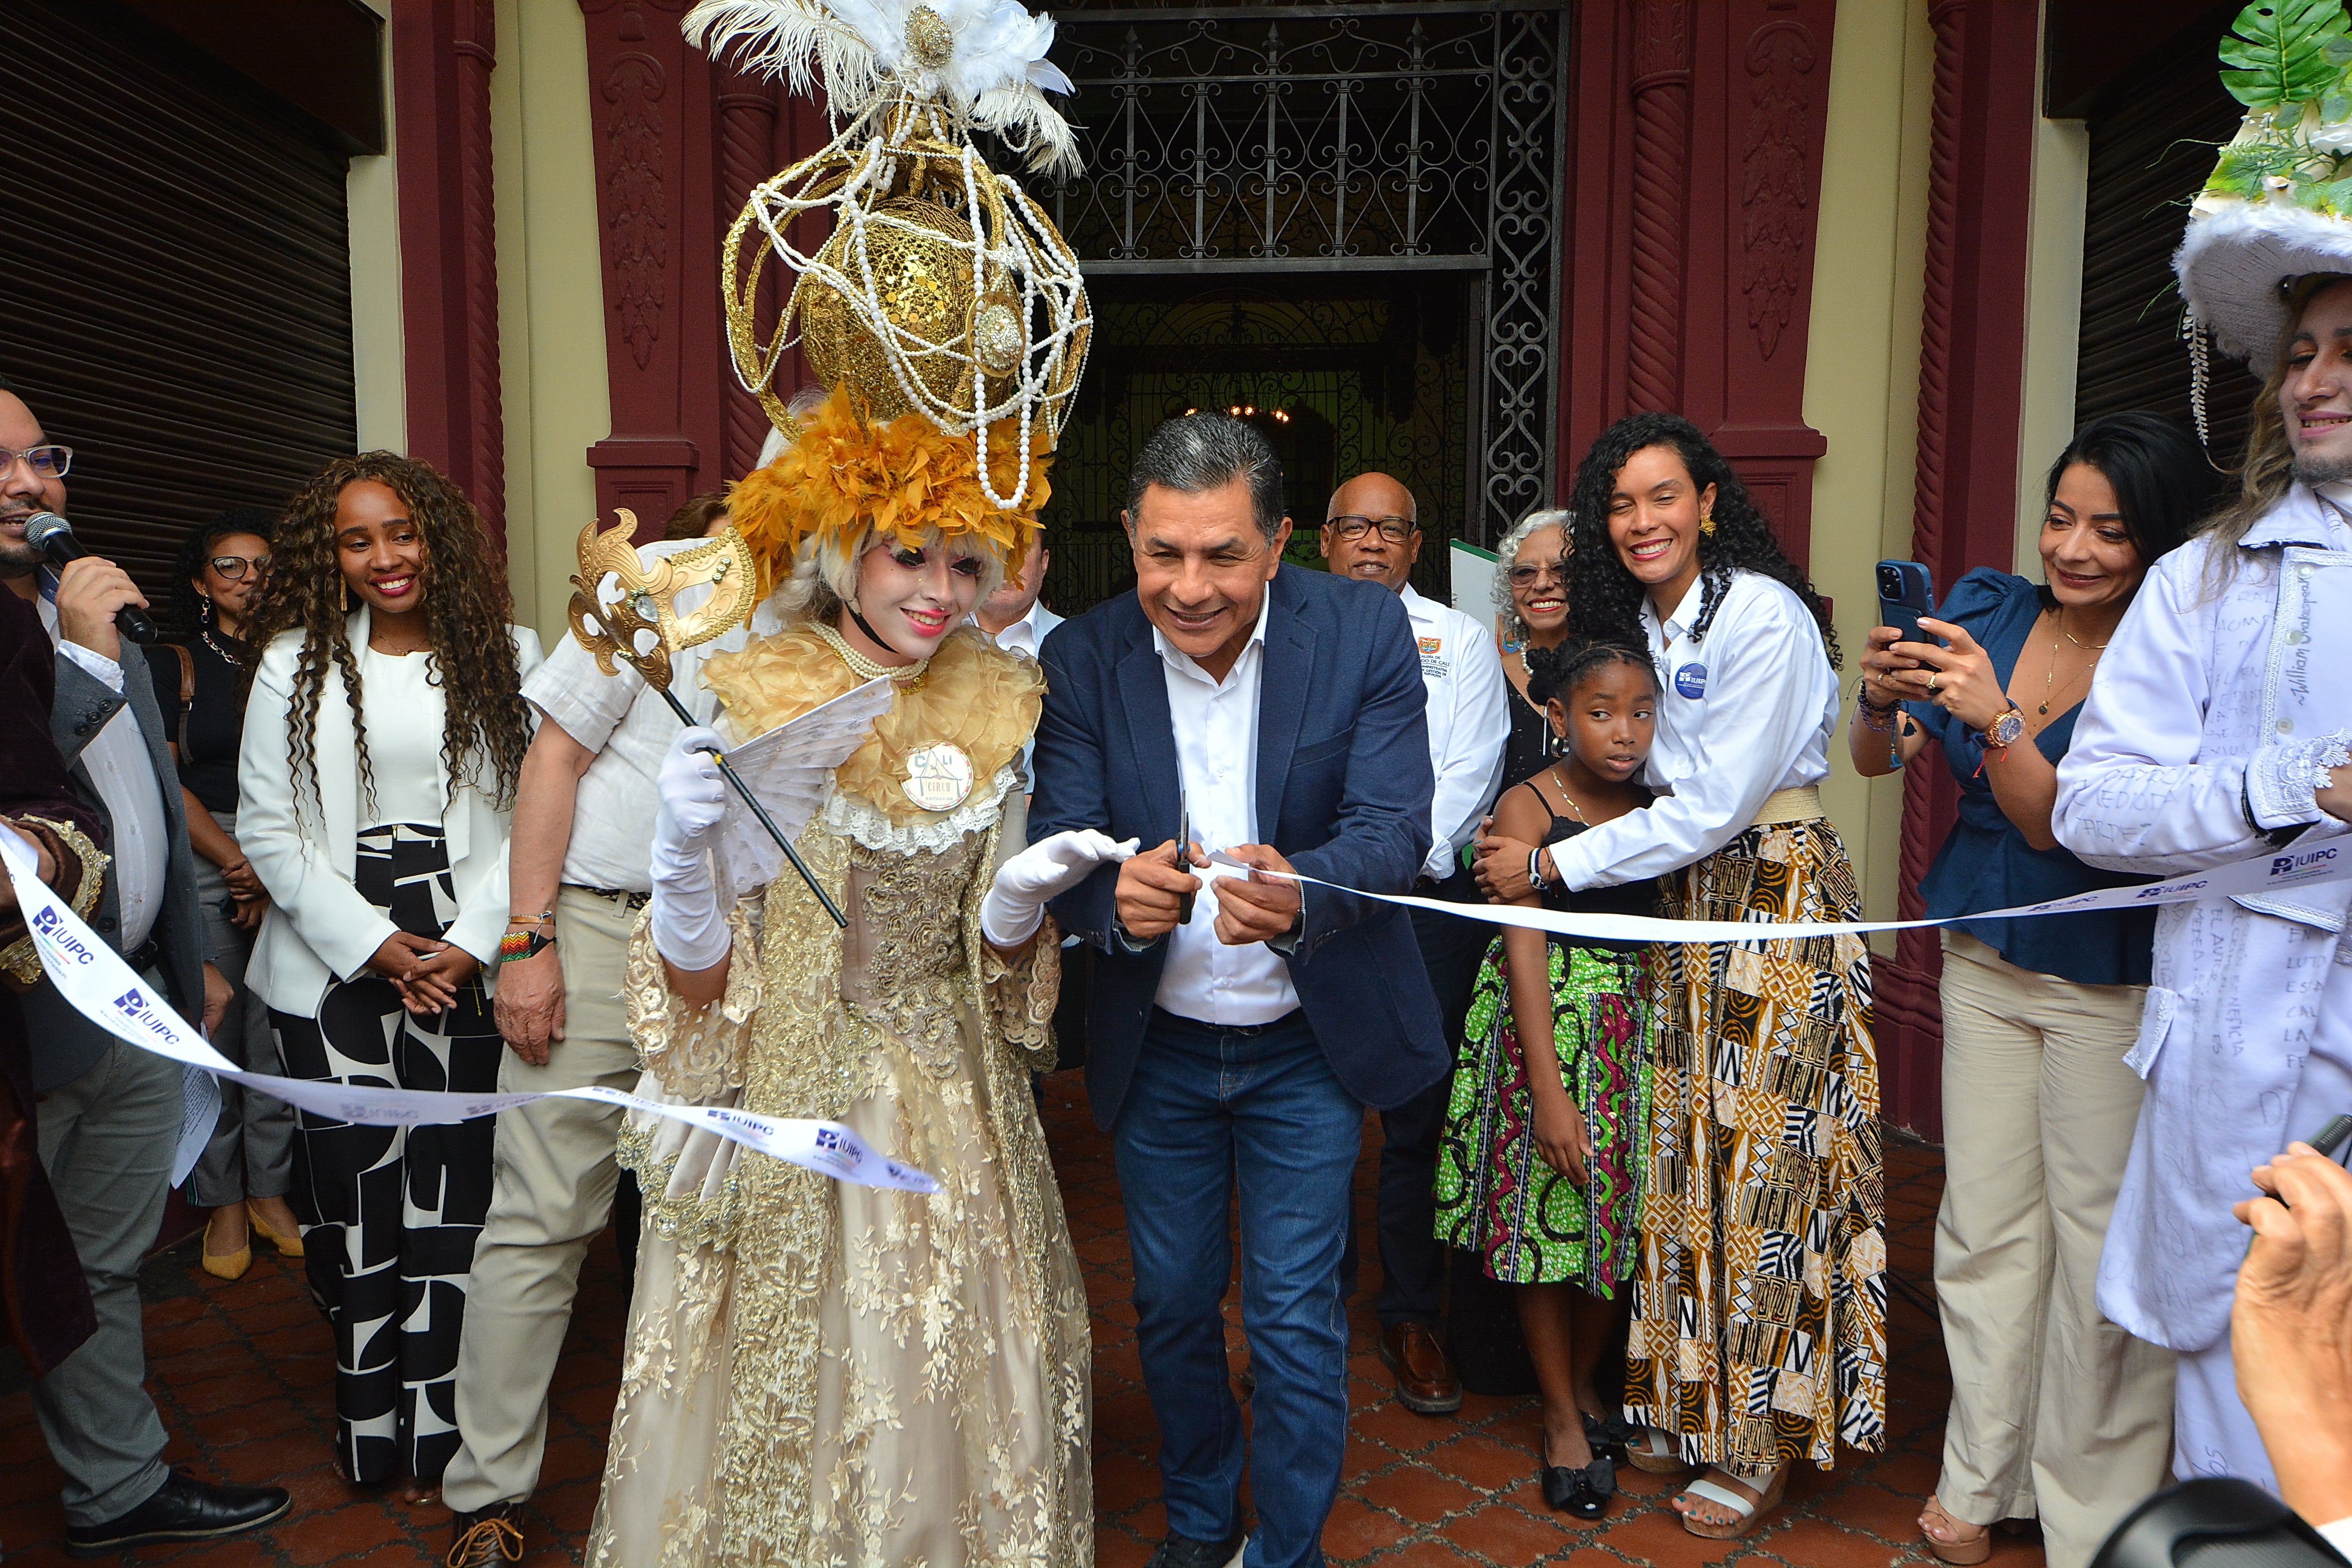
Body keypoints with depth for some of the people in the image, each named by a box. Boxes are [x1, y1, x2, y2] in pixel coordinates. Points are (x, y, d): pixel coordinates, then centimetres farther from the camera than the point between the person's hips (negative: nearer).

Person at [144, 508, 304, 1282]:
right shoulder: (175, 661, 5)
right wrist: (237, 861, -8)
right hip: (200, 861, -1)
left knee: (275, 1030, 1)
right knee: (213, 1031, -1)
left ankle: (271, 1189, 14)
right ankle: (223, 1201, 12)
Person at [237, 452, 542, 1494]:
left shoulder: (508, 654, 4)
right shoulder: (296, 664, 6)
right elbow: (267, 828, 3)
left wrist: (473, 941, -9)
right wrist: (373, 944, -6)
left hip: (472, 964, -1)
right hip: (340, 969, 1)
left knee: (454, 1186, -1)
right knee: (354, 1185, 0)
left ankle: (443, 1426, 12)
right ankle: (368, 1420, 16)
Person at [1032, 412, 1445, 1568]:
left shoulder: (1366, 630, -14)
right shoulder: (1083, 657, -11)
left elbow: (1396, 830, -20)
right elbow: (1056, 848, -14)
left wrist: (1297, 894, -42)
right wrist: (1114, 898, -39)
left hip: (1307, 1045, -2)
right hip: (1155, 1049, 2)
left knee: (1295, 1318, 4)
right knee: (1171, 1303, 17)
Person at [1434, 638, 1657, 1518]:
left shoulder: (1654, 811, 5)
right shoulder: (1526, 805, -9)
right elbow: (1524, 947, -15)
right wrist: (1550, 1090, -19)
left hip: (1635, 1028, 4)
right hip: (1543, 1023, -4)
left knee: (1622, 1210, 11)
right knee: (1546, 1213, 4)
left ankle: (1585, 1386, 33)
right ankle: (1562, 1419, 21)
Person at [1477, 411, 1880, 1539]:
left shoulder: (1763, 618, -16)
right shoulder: (1634, 621, 8)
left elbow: (1712, 808, -19)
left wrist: (1549, 866, -14)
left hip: (1778, 896, -7)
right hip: (1691, 901, 7)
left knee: (1761, 1164, -1)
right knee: (1688, 1159, 10)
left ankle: (1763, 1444, 15)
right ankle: (1690, 1409, 24)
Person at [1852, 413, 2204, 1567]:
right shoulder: (1986, 607, -1)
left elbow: (2059, 827, -21)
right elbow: (1878, 760, -1)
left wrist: (1995, 720, -36)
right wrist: (1882, 700, -22)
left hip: (2109, 983, -4)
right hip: (1982, 958, 4)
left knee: (2099, 1241, 4)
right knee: (1984, 1228, 11)